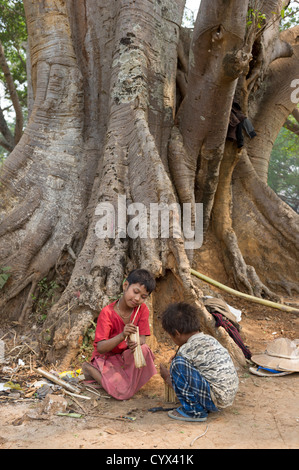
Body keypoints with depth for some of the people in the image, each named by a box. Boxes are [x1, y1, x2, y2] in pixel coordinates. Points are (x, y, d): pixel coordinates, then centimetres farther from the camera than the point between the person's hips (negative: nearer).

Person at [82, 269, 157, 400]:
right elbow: (100, 348, -24)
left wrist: (136, 343, -35)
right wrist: (122, 336, -42)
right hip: (106, 358, -3)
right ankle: (90, 369, 1)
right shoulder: (107, 313, -20)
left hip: (126, 355, 4)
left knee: (144, 350, -29)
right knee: (124, 393, -24)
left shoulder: (142, 309, -7)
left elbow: (142, 339, -9)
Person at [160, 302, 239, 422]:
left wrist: (167, 377, 18)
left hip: (215, 399, -9)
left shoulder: (187, 349, -12)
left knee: (178, 364, -17)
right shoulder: (210, 339, 10)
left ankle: (194, 411, -5)